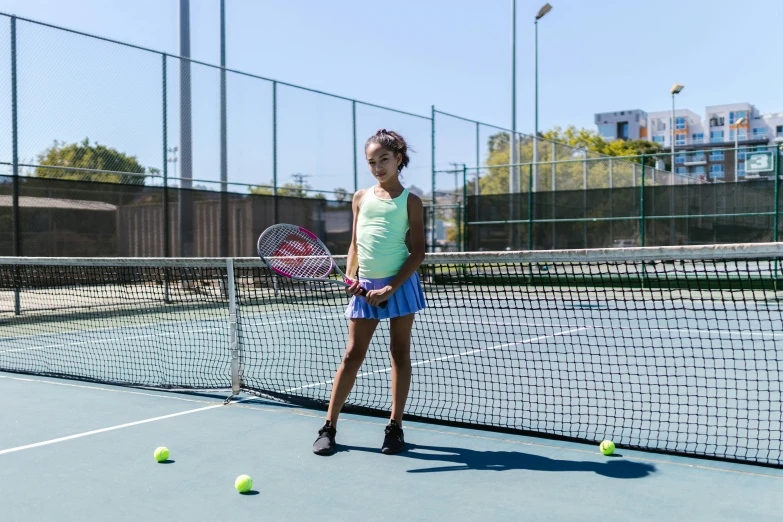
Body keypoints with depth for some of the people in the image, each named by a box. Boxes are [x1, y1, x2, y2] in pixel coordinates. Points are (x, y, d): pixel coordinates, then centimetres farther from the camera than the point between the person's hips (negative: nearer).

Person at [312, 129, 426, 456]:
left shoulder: (410, 201, 0)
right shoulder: (361, 198, 11)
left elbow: (418, 251, -5)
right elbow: (355, 245, 14)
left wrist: (390, 288, -14)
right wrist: (351, 276, -4)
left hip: (399, 285, -2)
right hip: (365, 287, 3)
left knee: (399, 354, 6)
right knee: (352, 355, 4)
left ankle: (395, 427, 16)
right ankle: (329, 426, 10)